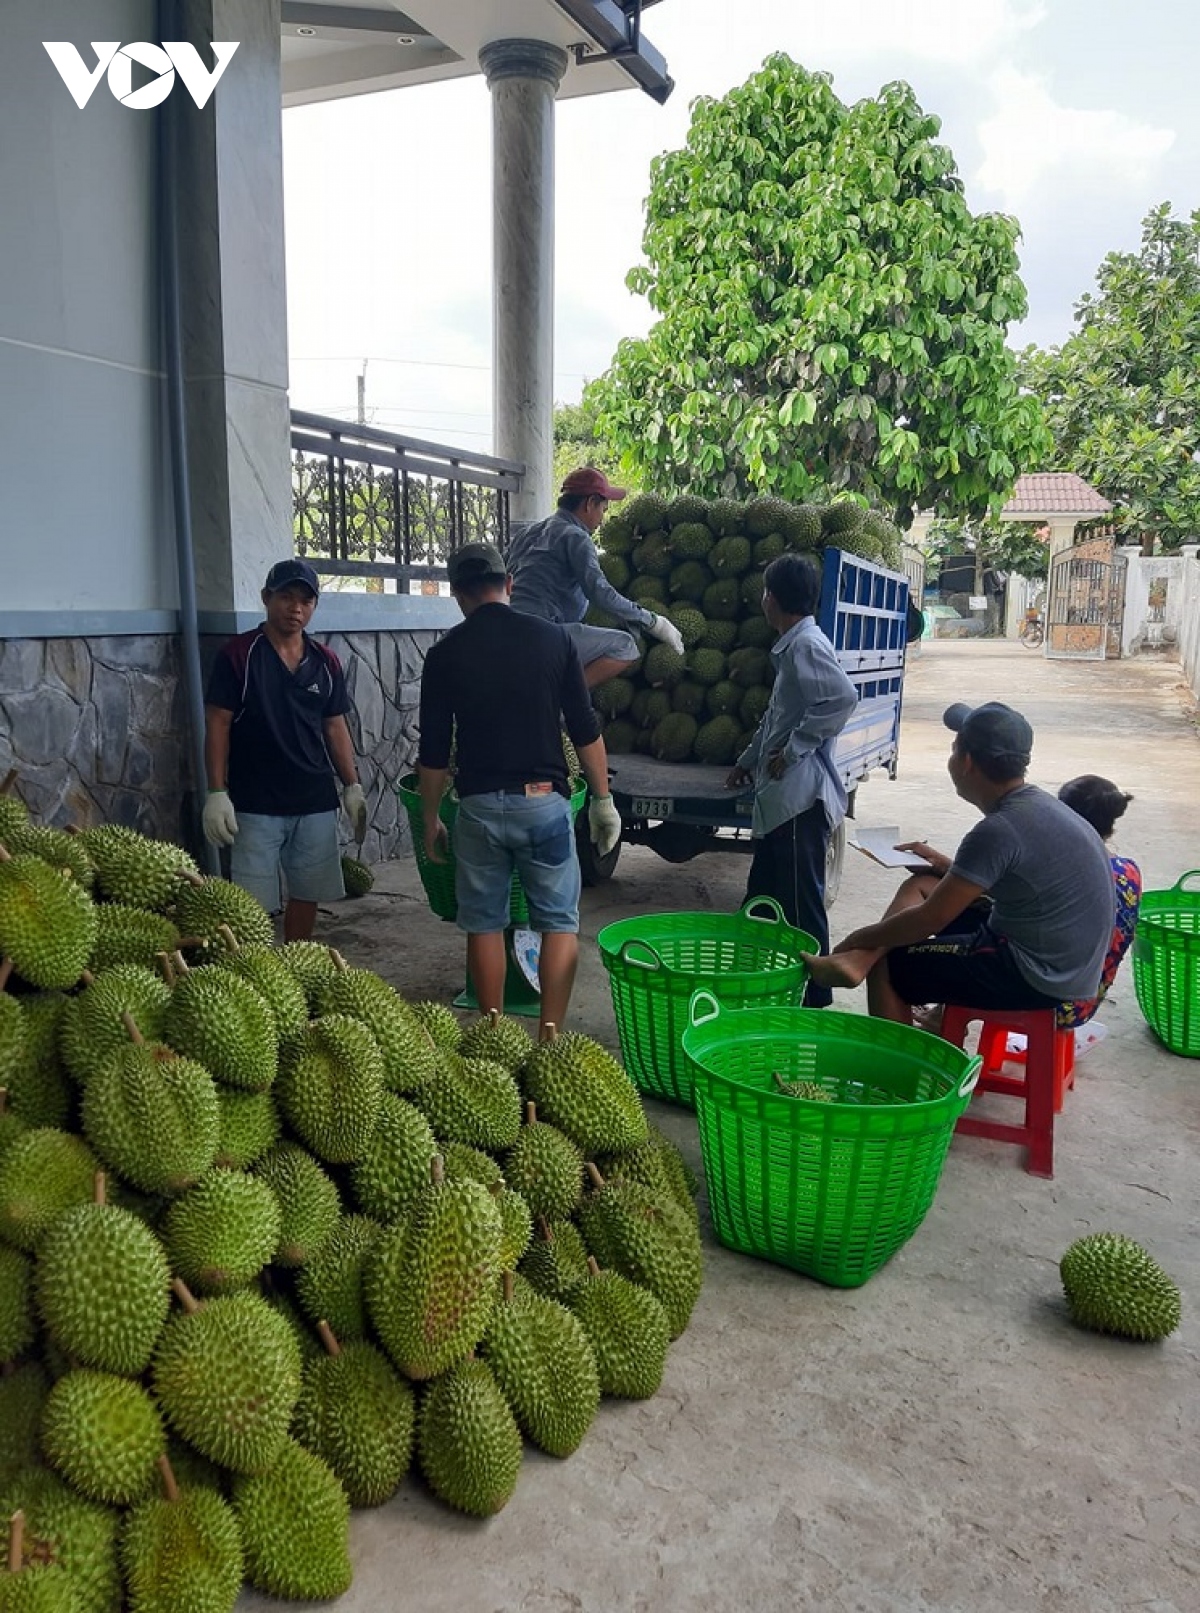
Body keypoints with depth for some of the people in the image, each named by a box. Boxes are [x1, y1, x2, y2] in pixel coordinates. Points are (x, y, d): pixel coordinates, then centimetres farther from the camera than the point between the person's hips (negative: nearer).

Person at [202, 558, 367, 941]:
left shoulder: (326, 662, 8)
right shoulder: (238, 655, -4)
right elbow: (217, 725, -5)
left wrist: (352, 786, 7)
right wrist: (217, 793, -11)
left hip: (316, 804, 4)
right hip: (255, 805, -4)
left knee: (306, 895, 11)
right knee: (255, 905, -3)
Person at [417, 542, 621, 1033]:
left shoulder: (445, 654, 0)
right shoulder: (553, 638, 0)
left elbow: (433, 751, 2)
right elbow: (585, 730, 0)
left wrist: (430, 820, 14)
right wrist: (603, 799, 9)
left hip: (479, 805, 1)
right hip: (544, 800, 0)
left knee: (484, 924, 12)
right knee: (559, 922, 9)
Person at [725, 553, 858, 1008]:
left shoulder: (807, 645, -13)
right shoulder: (790, 647, 17)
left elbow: (843, 697, -28)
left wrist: (794, 749, -20)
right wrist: (747, 761, 34)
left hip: (801, 797, -10)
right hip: (780, 796, 10)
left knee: (801, 902, -3)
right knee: (763, 896, 17)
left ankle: (813, 996, 6)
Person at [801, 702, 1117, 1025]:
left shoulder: (999, 829, -24)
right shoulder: (1037, 805, 5)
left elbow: (930, 919, -19)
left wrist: (859, 939, -5)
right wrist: (947, 865, 17)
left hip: (1038, 977, -9)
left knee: (887, 966, -1)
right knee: (919, 885, 13)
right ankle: (859, 960, -4)